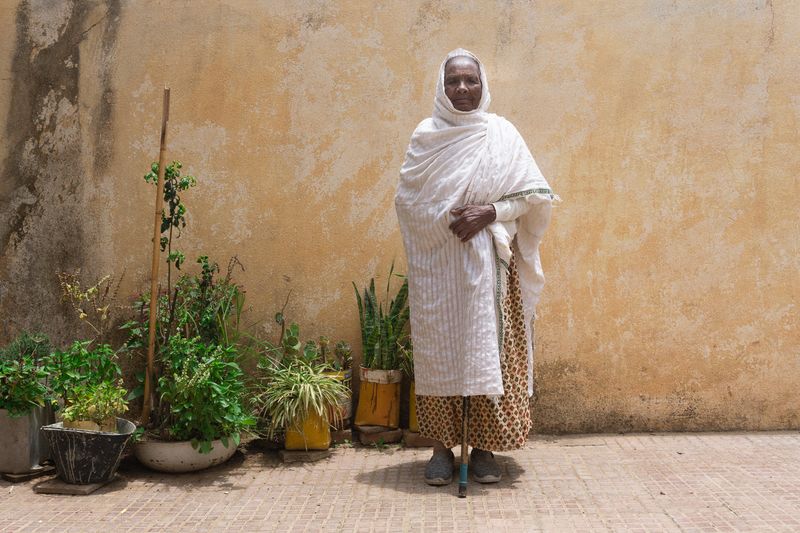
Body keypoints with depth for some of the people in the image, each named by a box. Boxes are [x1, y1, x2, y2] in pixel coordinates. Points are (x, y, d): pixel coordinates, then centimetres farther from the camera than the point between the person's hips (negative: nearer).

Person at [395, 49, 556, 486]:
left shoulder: (502, 133, 7)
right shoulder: (425, 135, 8)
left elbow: (531, 195, 4)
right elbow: (406, 196, 3)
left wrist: (489, 212, -12)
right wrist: (445, 218, -13)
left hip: (489, 261, 0)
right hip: (437, 263, 0)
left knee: (487, 348, -2)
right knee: (439, 349, 1)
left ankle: (484, 448, 9)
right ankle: (442, 447, 10)